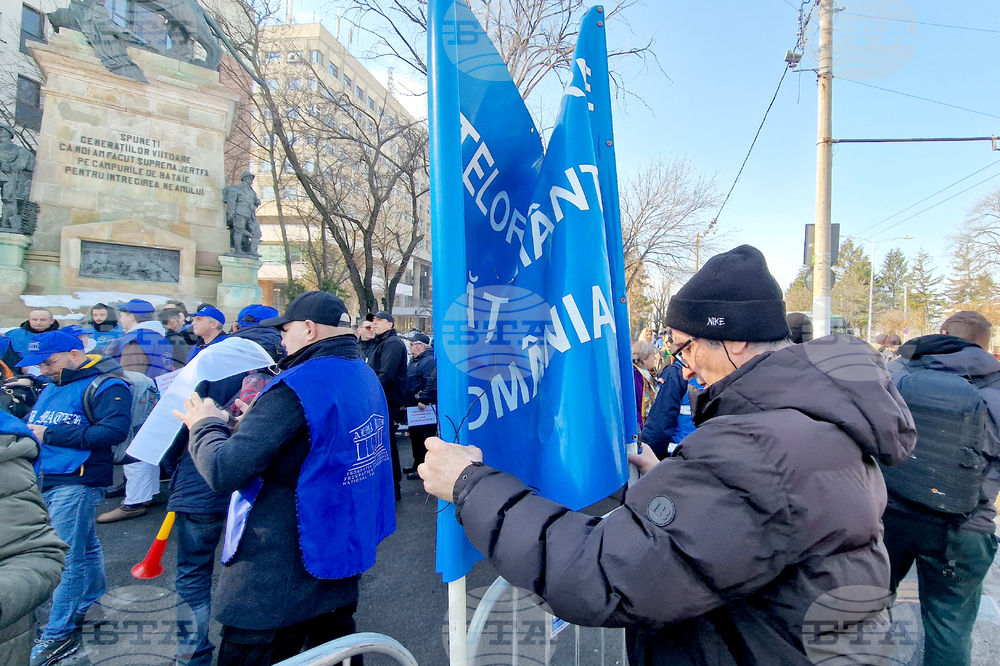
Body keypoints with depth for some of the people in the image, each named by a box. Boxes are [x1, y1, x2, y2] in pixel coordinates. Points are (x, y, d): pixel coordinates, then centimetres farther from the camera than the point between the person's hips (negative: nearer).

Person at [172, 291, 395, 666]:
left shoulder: (296, 388, -25)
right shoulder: (366, 376, 3)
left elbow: (224, 473, -27)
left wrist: (206, 425, -8)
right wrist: (252, 421, 11)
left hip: (278, 578, -8)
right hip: (343, 549, 8)